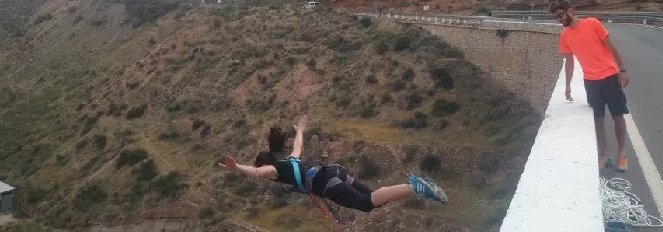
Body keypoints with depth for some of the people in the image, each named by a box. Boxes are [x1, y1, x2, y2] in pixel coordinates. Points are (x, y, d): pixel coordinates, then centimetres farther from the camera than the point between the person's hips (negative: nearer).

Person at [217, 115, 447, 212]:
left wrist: (236, 168, -29)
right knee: (372, 197, 4)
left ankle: (414, 188, -35)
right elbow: (298, 144, 52)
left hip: (325, 183, -8)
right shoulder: (289, 161, 32)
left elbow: (255, 172, -12)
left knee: (367, 203, -21)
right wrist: (300, 129, 72)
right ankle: (414, 186, -13)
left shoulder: (274, 169, 12)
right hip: (333, 171, 8)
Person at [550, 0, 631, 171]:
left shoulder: (593, 23, -6)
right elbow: (569, 61, 12)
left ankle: (621, 154, 16)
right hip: (590, 81, 3)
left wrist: (622, 70, -6)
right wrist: (568, 86, 13)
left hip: (610, 76, -3)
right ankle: (603, 153, 19)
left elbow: (610, 47, -3)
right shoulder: (564, 36, 4)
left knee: (618, 116, 4)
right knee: (598, 119, 6)